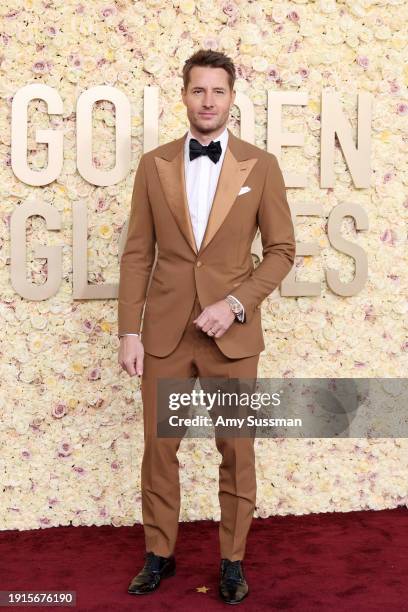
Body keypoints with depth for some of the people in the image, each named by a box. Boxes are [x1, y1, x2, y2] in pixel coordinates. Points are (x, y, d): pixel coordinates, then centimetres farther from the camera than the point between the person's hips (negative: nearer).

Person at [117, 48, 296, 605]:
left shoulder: (261, 166, 0)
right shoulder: (154, 164, 3)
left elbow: (281, 250, 1)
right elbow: (137, 254, 3)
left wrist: (236, 303, -12)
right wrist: (129, 332, -2)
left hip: (232, 333, -1)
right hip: (165, 331, 1)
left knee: (237, 450, 7)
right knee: (159, 446, 8)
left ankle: (233, 559, 23)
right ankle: (159, 554, 26)